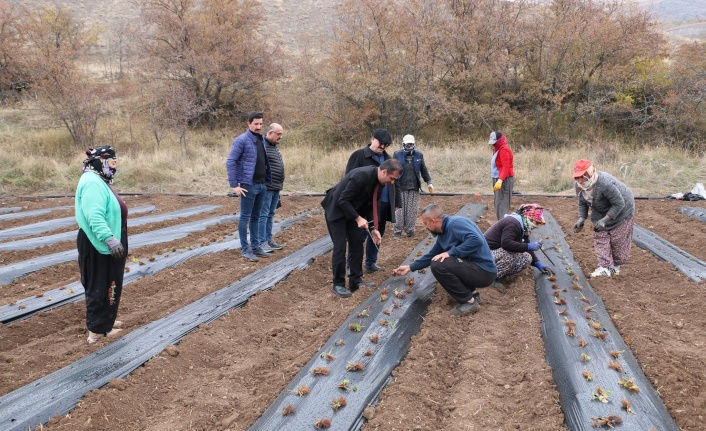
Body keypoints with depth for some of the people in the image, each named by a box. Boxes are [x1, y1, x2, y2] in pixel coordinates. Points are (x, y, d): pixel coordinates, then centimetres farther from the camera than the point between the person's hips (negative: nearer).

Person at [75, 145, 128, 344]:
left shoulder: (100, 181, 14)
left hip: (105, 245, 11)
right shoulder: (92, 182, -21)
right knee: (100, 287, -1)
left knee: (109, 285, 20)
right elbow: (94, 216, -32)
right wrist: (109, 239, -37)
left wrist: (113, 240, 26)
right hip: (98, 246, -11)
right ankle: (97, 330, 9)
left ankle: (105, 321, 33)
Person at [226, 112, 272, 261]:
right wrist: (234, 185, -17)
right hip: (248, 185, -7)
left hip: (262, 185, 7)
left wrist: (267, 180, 7)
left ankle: (256, 246, 21)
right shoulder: (242, 140, -9)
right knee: (245, 217, 0)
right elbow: (230, 162, -13)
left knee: (256, 217, 13)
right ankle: (245, 249, 6)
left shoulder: (261, 140, 12)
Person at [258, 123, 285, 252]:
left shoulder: (275, 146, 17)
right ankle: (262, 242, 1)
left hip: (276, 188, 9)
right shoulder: (262, 145, -13)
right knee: (263, 214, -4)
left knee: (271, 214, 15)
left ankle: (269, 239, 23)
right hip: (266, 187, -9)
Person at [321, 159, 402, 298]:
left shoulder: (380, 182, -6)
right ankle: (338, 284, 2)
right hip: (336, 210, -8)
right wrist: (358, 218, -28)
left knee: (357, 245, 6)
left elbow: (372, 206, 4)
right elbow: (343, 201, -29)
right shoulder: (361, 175, -32)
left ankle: (356, 281, 15)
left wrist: (374, 228, -5)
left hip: (352, 211, 8)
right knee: (340, 247, -8)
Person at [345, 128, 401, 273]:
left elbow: (394, 181, 17)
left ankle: (371, 262, 28)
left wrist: (396, 201, 13)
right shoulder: (359, 155, -7)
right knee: (360, 235, 0)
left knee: (377, 235, 15)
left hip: (384, 204, 6)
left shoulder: (387, 158, 13)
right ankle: (352, 265, 12)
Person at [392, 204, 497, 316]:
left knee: (438, 265, -22)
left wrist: (450, 252, -26)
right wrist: (410, 267, 27)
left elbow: (476, 240, -32)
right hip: (472, 266, 10)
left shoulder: (456, 223, -17)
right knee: (436, 261, 21)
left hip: (483, 271, -10)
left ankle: (469, 301, -8)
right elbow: (431, 256, 24)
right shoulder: (442, 234, 11)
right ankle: (471, 293, 14)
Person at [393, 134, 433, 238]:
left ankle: (410, 229, 15)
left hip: (414, 188, 2)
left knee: (412, 210, 4)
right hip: (400, 187, -2)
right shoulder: (397, 154, 0)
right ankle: (398, 230, 11)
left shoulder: (419, 155, 8)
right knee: (400, 209, 0)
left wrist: (429, 182, 8)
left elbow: (424, 170, 13)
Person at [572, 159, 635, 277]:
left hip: (621, 211, -6)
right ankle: (605, 267, -3)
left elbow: (619, 204, -32)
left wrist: (605, 220, -35)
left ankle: (616, 266, 20)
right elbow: (582, 203, -1)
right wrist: (581, 218, -17)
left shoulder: (606, 184, -40)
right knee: (600, 237, -4)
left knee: (618, 240, 1)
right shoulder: (578, 186, -15)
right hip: (600, 212, 6)